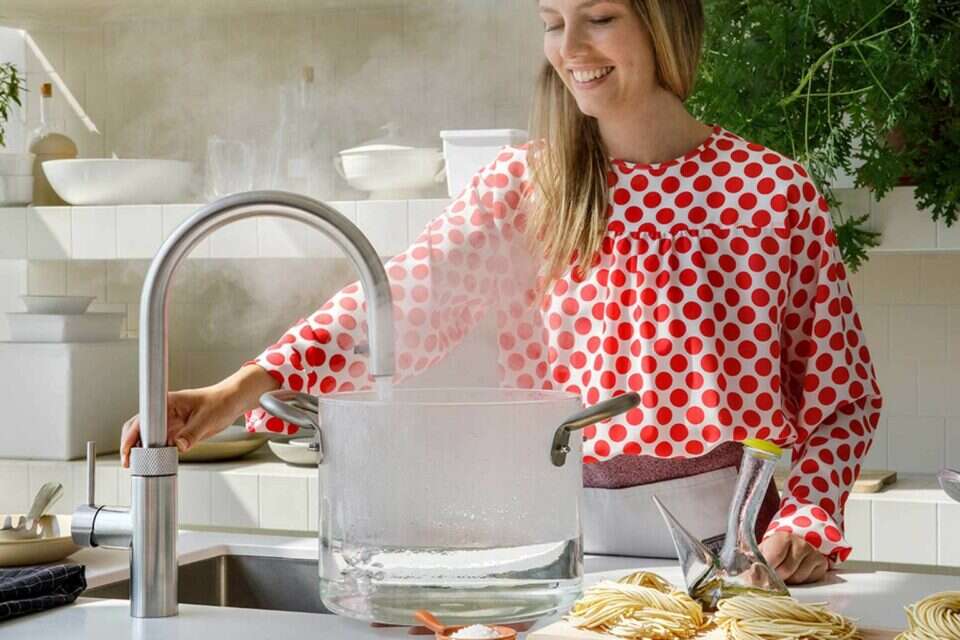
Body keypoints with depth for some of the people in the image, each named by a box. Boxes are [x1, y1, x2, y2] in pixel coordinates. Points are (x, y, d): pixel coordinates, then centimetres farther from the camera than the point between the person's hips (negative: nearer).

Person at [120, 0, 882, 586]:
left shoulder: (775, 190, -2)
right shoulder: (525, 186, 1)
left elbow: (840, 394, 1)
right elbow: (406, 298, -13)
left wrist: (806, 523, -15)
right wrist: (241, 389, -26)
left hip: (731, 543, -1)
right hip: (576, 536, 1)